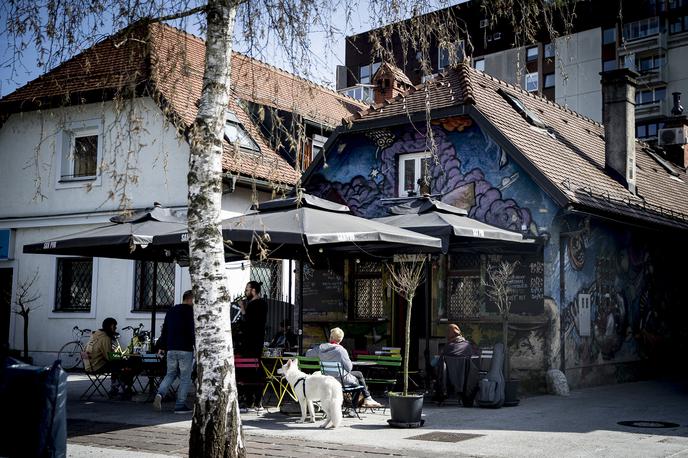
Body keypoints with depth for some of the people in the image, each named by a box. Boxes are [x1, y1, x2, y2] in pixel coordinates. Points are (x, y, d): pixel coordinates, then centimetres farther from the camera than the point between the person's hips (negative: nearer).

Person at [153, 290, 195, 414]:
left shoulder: (171, 311, 15)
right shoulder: (191, 311, -6)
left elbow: (164, 330, 18)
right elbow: (194, 331, -11)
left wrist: (161, 347, 23)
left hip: (171, 349, 6)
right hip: (186, 349, -6)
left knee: (170, 374, 16)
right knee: (185, 378, 2)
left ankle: (160, 394, -8)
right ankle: (180, 405, 1)